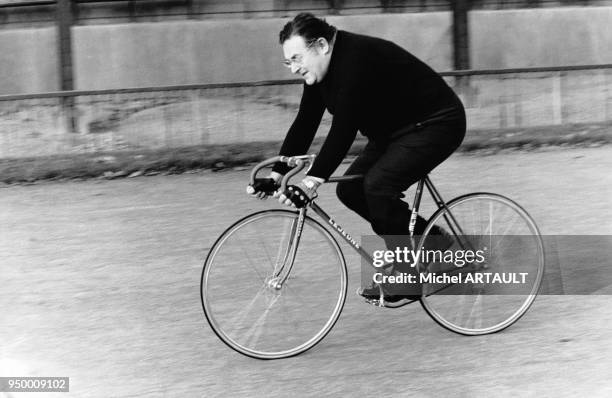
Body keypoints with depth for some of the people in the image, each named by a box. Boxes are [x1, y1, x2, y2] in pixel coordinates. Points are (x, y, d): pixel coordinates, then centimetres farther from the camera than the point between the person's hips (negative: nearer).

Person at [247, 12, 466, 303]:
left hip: (436, 123, -10)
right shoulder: (320, 71, -1)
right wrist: (275, 176, -6)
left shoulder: (357, 60, -29)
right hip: (393, 131, 10)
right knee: (350, 190, -1)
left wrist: (311, 183, -38)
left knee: (378, 184, -26)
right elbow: (304, 124, 1)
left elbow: (343, 129, -35)